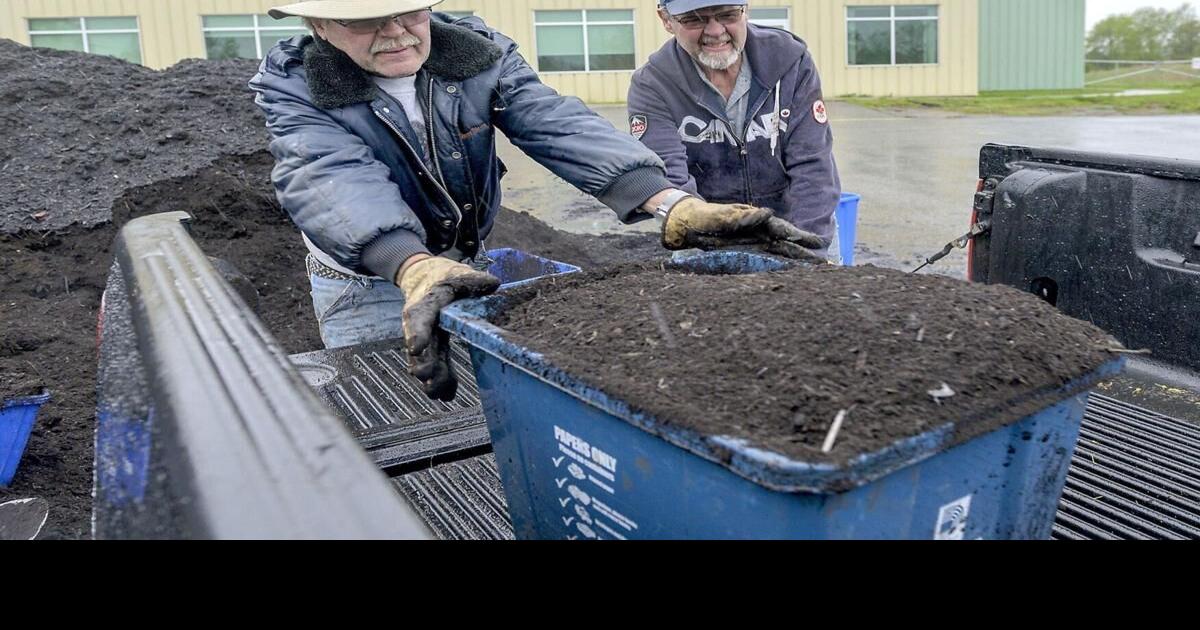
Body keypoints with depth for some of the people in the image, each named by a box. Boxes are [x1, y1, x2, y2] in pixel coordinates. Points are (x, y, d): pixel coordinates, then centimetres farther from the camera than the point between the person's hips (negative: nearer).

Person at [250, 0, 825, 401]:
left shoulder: (479, 53, -13)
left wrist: (670, 204, -45)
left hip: (471, 267, 3)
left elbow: (559, 128, -28)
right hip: (368, 284, -2)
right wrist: (417, 268, -57)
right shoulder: (289, 86, -18)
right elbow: (335, 179, -37)